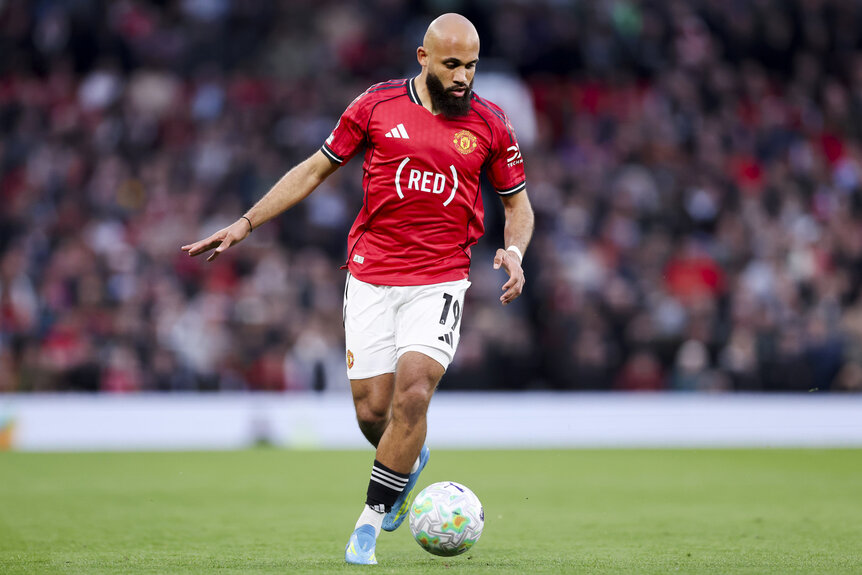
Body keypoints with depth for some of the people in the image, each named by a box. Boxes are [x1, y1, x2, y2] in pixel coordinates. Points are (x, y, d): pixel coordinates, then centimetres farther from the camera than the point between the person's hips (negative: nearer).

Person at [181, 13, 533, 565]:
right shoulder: (376, 105, 1)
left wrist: (514, 251, -7)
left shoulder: (490, 123, 2)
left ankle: (371, 519, -5)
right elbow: (317, 169, 10)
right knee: (372, 411, -1)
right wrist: (245, 223, 7)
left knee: (413, 392, -19)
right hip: (371, 277, 1)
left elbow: (517, 202, 14)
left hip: (440, 281, -1)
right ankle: (410, 460, 36)